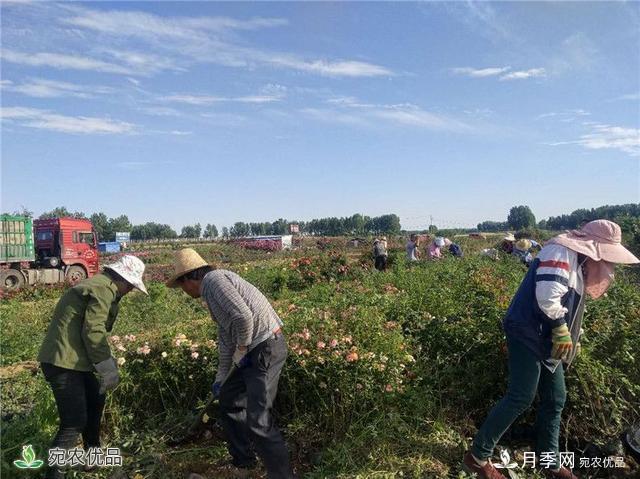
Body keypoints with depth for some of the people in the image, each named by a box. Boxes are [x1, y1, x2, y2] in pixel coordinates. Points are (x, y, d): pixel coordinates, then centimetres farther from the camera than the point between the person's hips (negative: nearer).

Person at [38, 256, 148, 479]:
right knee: (74, 422, -9)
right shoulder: (103, 289, -16)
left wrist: (106, 361, 19)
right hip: (64, 362, -11)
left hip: (73, 359, 11)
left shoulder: (98, 285, 17)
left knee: (95, 399, 24)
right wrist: (107, 367, -16)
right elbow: (93, 330, -22)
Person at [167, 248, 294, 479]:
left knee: (258, 420, -8)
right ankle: (242, 460, 38)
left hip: (266, 348, -11)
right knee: (229, 400, 22)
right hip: (252, 351, 11)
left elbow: (243, 316, -27)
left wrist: (241, 350, -9)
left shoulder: (214, 279, -13)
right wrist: (221, 377, 32)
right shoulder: (212, 289, 18)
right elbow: (225, 338, 25)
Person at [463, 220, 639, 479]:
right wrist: (561, 329, -18)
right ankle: (477, 456, 0)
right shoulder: (561, 251, -13)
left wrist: (573, 337, 20)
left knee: (555, 400, 15)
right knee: (520, 399, -11)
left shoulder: (578, 262, 20)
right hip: (528, 334, -11)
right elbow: (547, 294, -26)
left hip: (546, 340, 11)